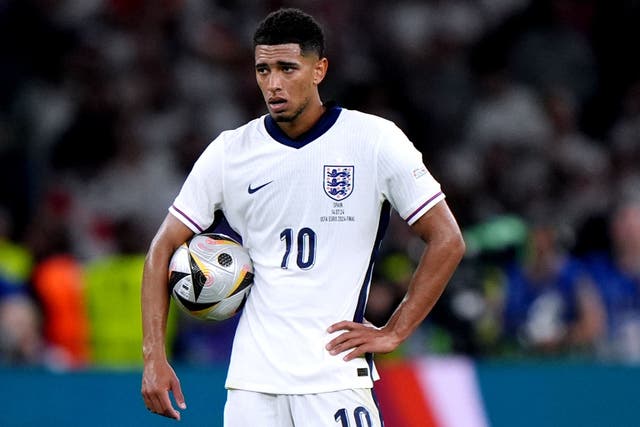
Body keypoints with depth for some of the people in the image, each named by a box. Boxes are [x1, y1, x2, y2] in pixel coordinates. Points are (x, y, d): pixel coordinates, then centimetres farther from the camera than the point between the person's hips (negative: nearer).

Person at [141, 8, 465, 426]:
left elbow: (447, 241, 1)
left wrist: (393, 332, -4)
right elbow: (164, 249, 9)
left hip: (337, 374, -3)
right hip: (251, 381, 3)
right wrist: (155, 357, -1)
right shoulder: (228, 152, 4)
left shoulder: (375, 140, -3)